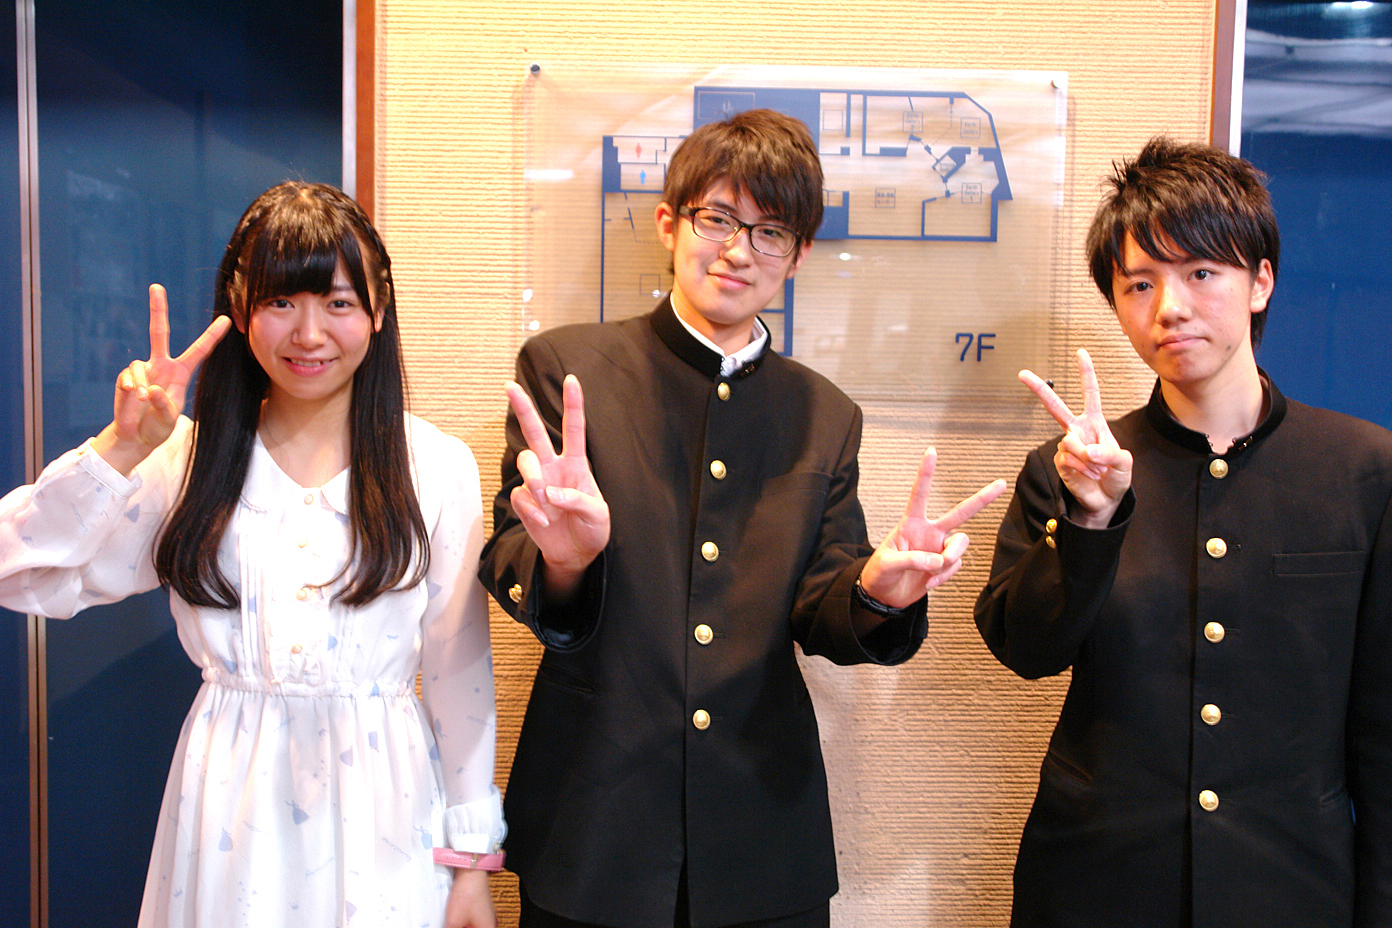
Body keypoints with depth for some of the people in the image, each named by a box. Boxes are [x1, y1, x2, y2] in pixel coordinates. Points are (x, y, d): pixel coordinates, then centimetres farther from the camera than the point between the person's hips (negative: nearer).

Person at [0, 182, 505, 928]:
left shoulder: (436, 465, -4)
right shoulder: (193, 458, -1)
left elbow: (460, 671, -2)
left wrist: (473, 857, 0)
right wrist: (121, 448, -18)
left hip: (382, 814, -1)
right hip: (230, 818, 1)